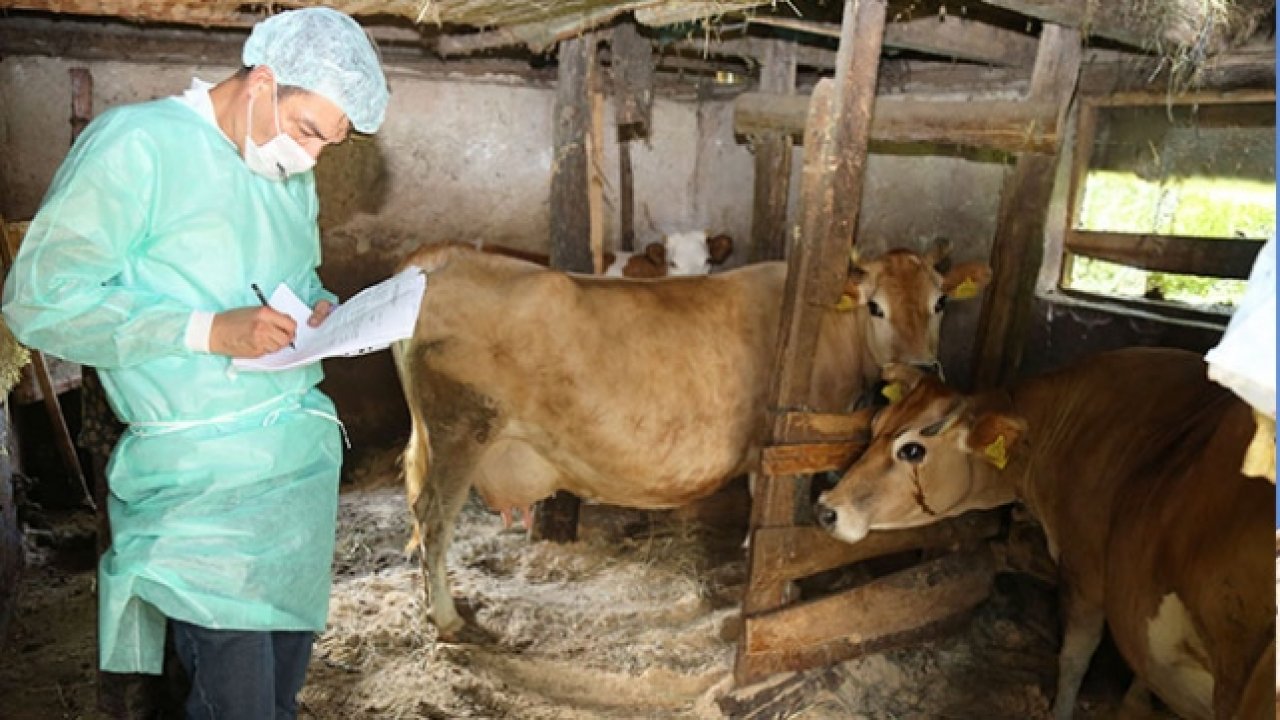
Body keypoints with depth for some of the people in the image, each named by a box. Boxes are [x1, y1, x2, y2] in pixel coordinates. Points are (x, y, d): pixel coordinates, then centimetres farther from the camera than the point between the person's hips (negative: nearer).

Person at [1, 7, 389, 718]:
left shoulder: (292, 176, 15)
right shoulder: (137, 143, -8)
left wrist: (322, 312, 2)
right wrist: (206, 332, -20)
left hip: (305, 452, 7)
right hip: (205, 477, -7)